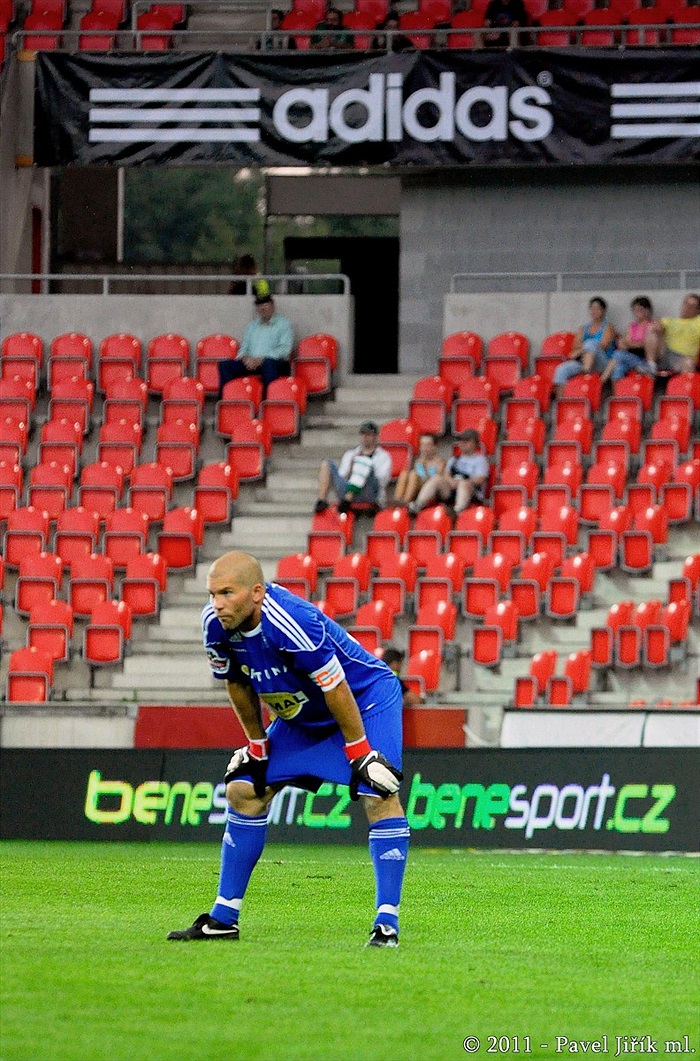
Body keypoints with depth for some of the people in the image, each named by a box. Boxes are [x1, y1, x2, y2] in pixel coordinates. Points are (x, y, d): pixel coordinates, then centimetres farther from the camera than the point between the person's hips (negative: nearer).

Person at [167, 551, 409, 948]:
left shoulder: (292, 624, -38)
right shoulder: (216, 624, -17)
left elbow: (336, 689, -29)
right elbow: (238, 684, 1)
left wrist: (359, 753, -22)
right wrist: (257, 745, 6)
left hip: (366, 700, -7)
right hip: (302, 715, 7)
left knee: (379, 796, -23)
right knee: (244, 790, 3)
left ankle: (387, 921, -20)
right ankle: (224, 918, 11)